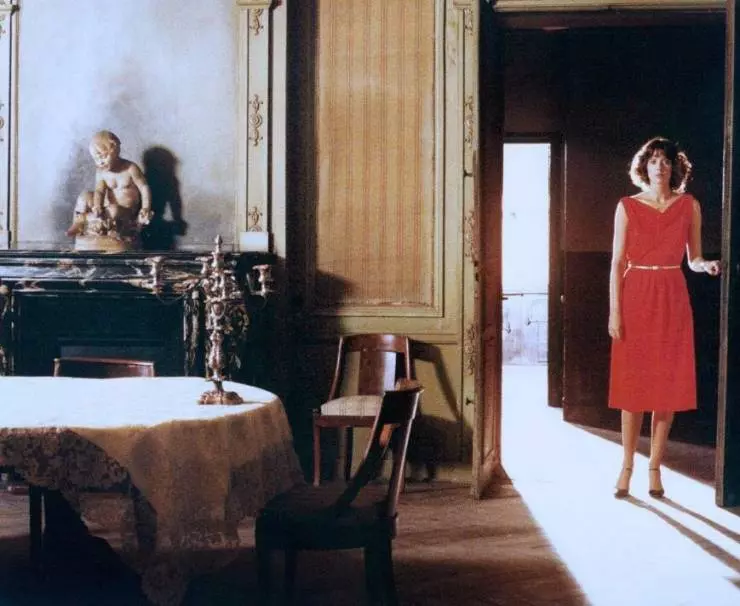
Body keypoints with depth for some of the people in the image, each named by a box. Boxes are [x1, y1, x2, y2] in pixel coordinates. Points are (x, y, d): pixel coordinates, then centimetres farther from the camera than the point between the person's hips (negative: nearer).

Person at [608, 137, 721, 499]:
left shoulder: (689, 206, 6)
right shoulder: (627, 207, 2)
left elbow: (693, 259, 9)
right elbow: (617, 262, 0)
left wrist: (707, 265, -14)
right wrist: (614, 311, -6)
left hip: (672, 300, 1)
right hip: (635, 297, -1)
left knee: (667, 386, 2)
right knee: (632, 385, 1)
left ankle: (655, 469, 12)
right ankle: (627, 467, 11)